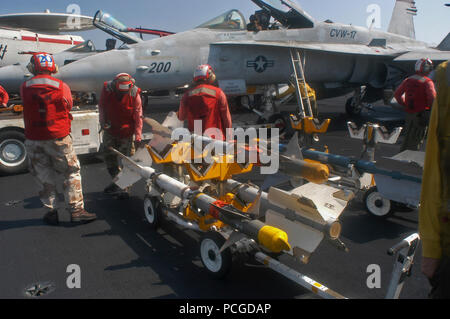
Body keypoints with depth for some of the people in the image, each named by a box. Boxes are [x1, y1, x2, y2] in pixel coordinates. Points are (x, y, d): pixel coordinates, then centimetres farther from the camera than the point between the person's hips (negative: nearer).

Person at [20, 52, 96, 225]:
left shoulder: (24, 87, -2)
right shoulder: (62, 87, -8)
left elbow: (27, 108, 10)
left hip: (33, 140, 3)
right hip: (58, 138, -2)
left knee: (44, 178, 13)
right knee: (72, 173, 8)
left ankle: (51, 212, 20)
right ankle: (76, 210, 7)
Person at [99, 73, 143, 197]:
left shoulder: (134, 93, -18)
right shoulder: (107, 89, -14)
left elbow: (138, 117, -14)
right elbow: (101, 106, 4)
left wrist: (138, 136, -18)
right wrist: (103, 121, -8)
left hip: (127, 132, -3)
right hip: (110, 130, 3)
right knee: (110, 157, 13)